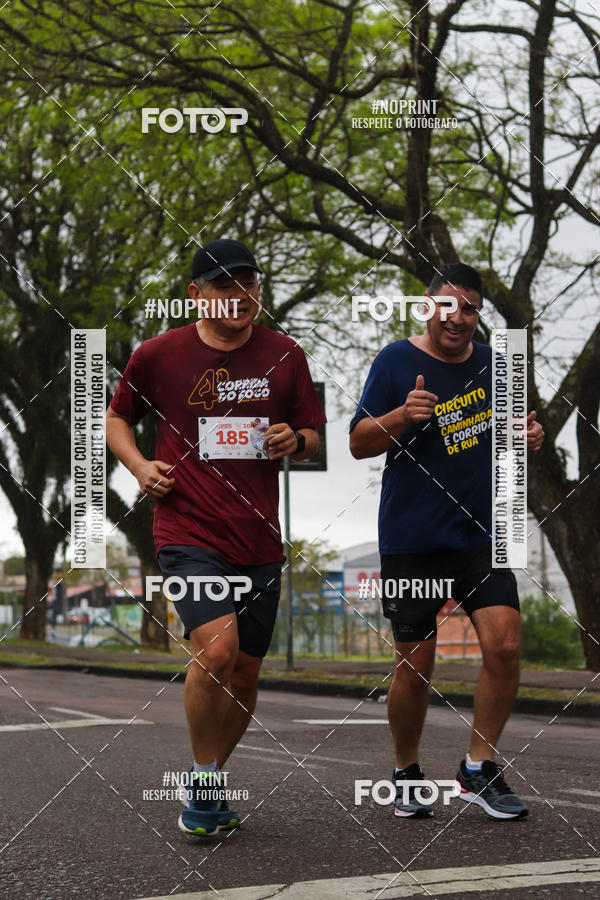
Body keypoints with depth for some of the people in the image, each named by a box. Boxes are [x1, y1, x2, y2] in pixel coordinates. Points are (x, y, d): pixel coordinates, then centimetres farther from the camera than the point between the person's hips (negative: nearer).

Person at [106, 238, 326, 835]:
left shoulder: (285, 356, 6)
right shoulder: (159, 355, 0)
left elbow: (313, 435, 16)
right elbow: (116, 417, 15)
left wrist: (294, 441, -7)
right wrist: (140, 467, -3)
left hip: (259, 539, 4)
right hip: (188, 533, -4)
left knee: (244, 674, 9)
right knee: (216, 649, -23)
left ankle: (210, 786, 30)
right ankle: (203, 779, -2)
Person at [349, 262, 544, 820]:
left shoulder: (491, 364, 10)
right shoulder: (396, 362, -2)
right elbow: (358, 444, -3)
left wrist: (527, 439, 1)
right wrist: (403, 415, -21)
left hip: (480, 533, 3)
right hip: (411, 540, -3)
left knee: (504, 645, -13)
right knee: (414, 667, 1)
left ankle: (478, 771, 2)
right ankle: (406, 776, 22)